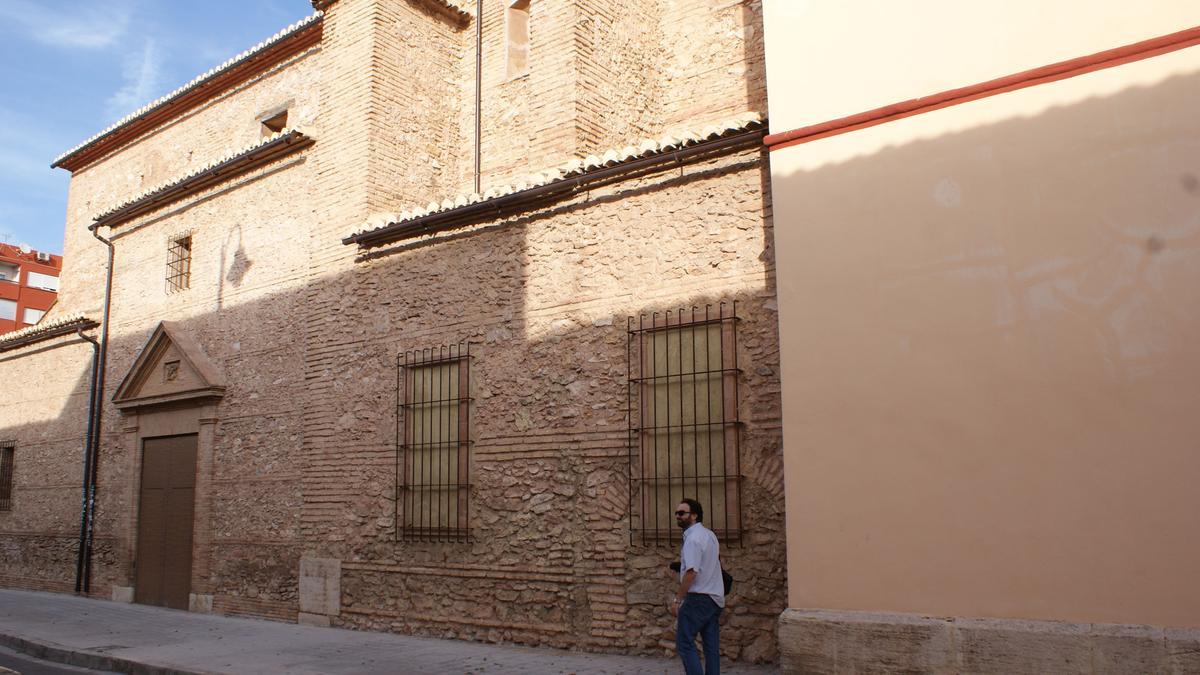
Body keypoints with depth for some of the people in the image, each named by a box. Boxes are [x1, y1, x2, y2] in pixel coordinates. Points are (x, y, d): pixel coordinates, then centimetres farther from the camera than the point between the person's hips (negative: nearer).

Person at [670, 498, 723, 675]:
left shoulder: (693, 538, -14)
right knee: (712, 646, 8)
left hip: (698, 598, -9)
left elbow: (691, 572, -21)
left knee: (685, 643, -5)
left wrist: (678, 599, -17)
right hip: (715, 597, 9)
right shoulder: (709, 534, 15)